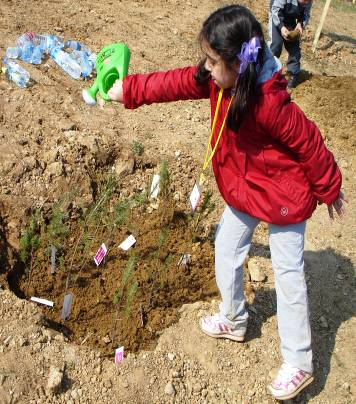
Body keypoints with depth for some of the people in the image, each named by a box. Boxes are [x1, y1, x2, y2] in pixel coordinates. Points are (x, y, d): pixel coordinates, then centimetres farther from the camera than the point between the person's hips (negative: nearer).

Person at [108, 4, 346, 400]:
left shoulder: (270, 102, -34)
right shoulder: (217, 79, -11)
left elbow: (309, 143, -24)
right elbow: (174, 83, -2)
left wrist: (329, 189, -11)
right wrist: (126, 89, -3)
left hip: (283, 195, -8)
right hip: (243, 190, 8)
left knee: (288, 274, 1)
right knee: (225, 250, 18)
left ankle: (299, 364, 16)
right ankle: (234, 320, 42)